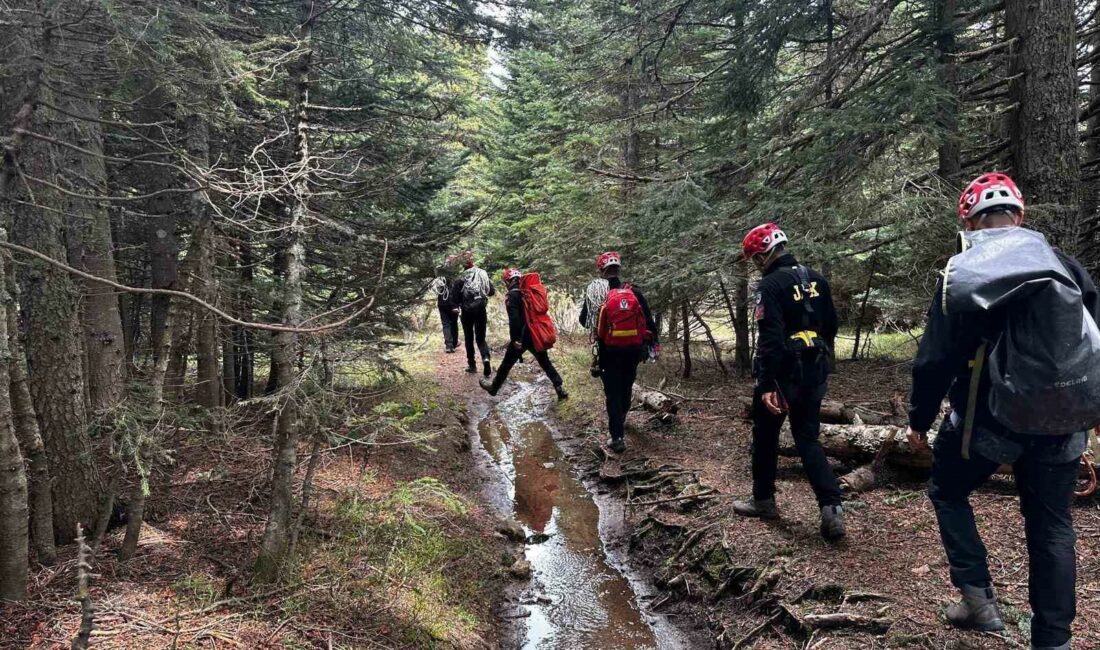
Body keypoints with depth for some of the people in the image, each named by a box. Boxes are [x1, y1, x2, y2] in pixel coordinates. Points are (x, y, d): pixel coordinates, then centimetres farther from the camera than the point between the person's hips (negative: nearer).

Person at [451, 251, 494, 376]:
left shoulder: (462, 277, -10)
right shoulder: (483, 274, -1)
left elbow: (454, 294, -12)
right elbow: (492, 291, 6)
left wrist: (460, 301, 7)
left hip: (467, 310, -2)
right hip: (481, 309, 2)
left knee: (469, 338, 15)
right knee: (481, 337, 9)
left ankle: (472, 365, 18)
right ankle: (486, 358, -17)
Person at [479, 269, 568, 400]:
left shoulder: (512, 295, -11)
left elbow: (514, 319, -21)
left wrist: (514, 339, -19)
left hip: (522, 336, -5)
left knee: (507, 363, 11)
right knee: (545, 362, 15)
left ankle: (494, 387, 27)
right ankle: (560, 388, 8)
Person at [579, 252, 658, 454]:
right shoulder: (634, 292, -2)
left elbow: (584, 321, 2)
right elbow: (649, 319, -1)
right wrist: (654, 342, 8)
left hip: (609, 351, -3)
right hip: (633, 350, 3)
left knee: (613, 392, 3)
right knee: (626, 387, 22)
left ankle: (618, 437, -4)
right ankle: (620, 421, 45)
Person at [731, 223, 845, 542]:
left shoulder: (771, 285, -15)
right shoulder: (816, 280, 8)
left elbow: (770, 338, -23)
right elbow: (831, 327, 14)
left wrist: (767, 384, -24)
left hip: (782, 373, -6)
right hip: (813, 374, 6)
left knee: (765, 437, 12)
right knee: (808, 439, 10)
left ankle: (763, 500, 26)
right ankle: (832, 507, -2)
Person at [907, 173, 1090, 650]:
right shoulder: (1067, 267, 5)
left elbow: (936, 357, -11)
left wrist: (920, 419, 1)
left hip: (988, 419, -4)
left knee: (948, 494, 18)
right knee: (1051, 525, 14)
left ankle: (979, 599, 12)